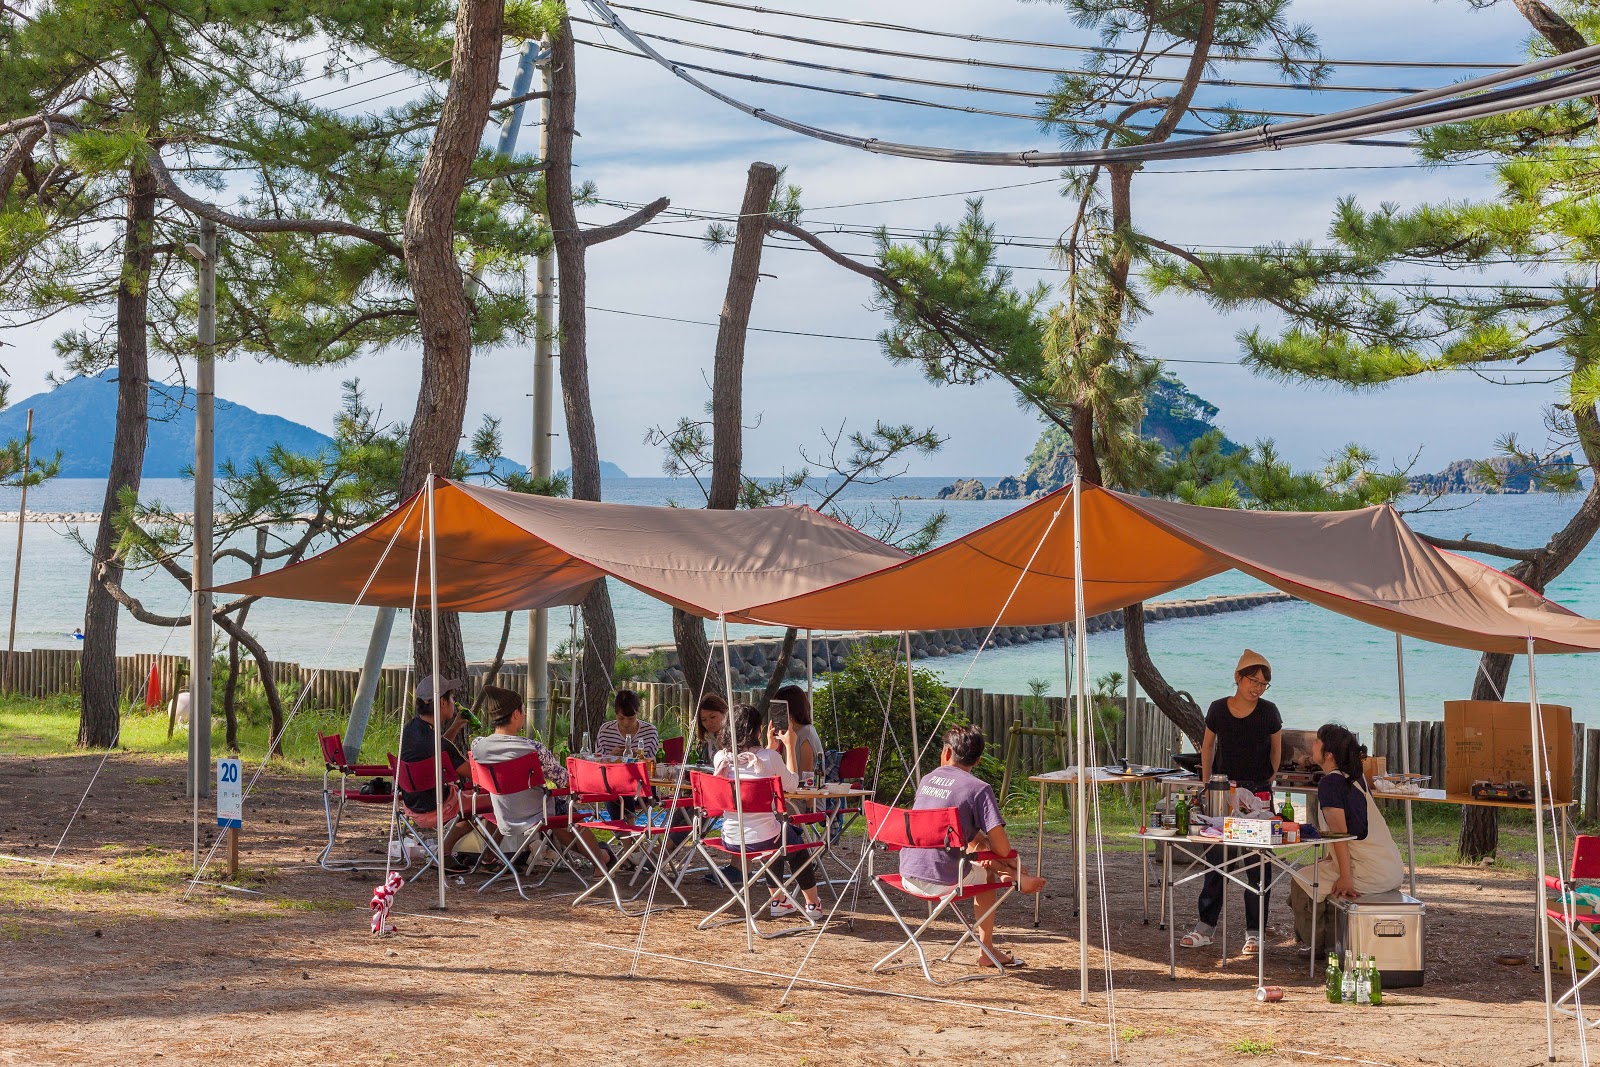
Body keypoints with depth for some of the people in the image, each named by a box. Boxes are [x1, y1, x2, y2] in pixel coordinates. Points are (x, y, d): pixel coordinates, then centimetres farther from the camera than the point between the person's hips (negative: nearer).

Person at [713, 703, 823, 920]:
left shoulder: (720, 758, -3)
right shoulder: (768, 757, -15)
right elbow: (792, 783, 4)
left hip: (730, 840, 4)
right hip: (761, 840, -4)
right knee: (793, 839, 30)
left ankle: (778, 901, 42)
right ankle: (812, 905, 40)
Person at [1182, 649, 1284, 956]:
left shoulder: (1268, 712, -3)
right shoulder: (1218, 709, -1)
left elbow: (1276, 749, 11)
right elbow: (1208, 746, 13)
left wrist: (1269, 780, 6)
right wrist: (1206, 782, 8)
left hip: (1258, 793, -1)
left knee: (1257, 863, 0)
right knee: (1216, 859, 2)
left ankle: (1254, 932, 7)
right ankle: (1205, 927, 9)